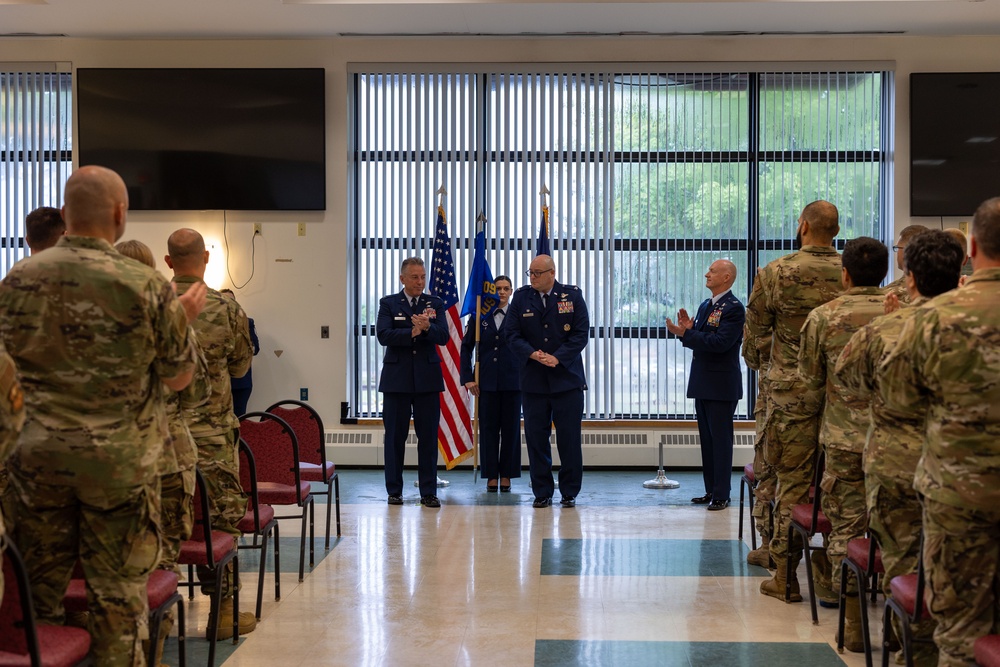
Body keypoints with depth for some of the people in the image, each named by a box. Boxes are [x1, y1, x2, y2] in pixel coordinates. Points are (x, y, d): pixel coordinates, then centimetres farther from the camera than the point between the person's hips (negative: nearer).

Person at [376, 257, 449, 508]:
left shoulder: (435, 304, 8)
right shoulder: (388, 303, 4)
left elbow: (443, 337, -5)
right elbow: (383, 335, -11)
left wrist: (427, 327, -24)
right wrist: (412, 332, -20)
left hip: (427, 379, 1)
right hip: (396, 379, -1)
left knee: (428, 437, 1)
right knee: (395, 437, 5)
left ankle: (428, 492, 7)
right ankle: (394, 491, 14)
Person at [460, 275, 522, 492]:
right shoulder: (479, 317, 6)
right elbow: (466, 348, 9)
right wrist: (468, 378, 1)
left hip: (512, 382, 0)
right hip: (486, 382, 1)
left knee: (511, 429, 3)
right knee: (488, 429, 2)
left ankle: (506, 476, 11)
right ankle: (491, 476, 8)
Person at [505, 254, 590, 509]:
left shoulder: (572, 295, 1)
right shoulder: (521, 297, 5)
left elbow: (581, 333, -4)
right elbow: (512, 334, 1)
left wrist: (557, 358, -15)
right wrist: (533, 354, -15)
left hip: (567, 378, -2)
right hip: (533, 380, 2)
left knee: (570, 438, 1)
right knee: (536, 437, 3)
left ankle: (569, 493, 11)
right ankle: (542, 492, 12)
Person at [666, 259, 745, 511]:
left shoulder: (734, 308, -13)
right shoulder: (705, 306, 15)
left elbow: (720, 343, -23)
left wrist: (685, 334, -23)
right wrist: (688, 329, -2)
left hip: (721, 385, -9)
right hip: (702, 383, 9)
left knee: (721, 439, -4)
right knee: (707, 439, 12)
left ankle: (721, 495, 1)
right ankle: (711, 491, 20)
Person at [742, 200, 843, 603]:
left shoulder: (776, 273, -6)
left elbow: (755, 332, 3)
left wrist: (754, 362, 23)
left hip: (792, 391, -2)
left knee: (792, 480, 2)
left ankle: (785, 575, 6)